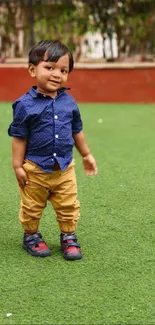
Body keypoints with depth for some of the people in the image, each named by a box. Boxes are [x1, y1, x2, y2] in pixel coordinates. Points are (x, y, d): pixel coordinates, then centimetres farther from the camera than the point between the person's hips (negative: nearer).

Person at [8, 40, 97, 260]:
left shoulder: (68, 102, 0)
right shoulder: (25, 104, -13)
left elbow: (77, 131, 13)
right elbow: (19, 137, -9)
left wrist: (86, 155, 18)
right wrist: (18, 166, -9)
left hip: (64, 168, 3)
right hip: (35, 169, -3)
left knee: (69, 207, 10)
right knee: (31, 208, 13)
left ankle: (69, 238, 26)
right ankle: (31, 236, 33)